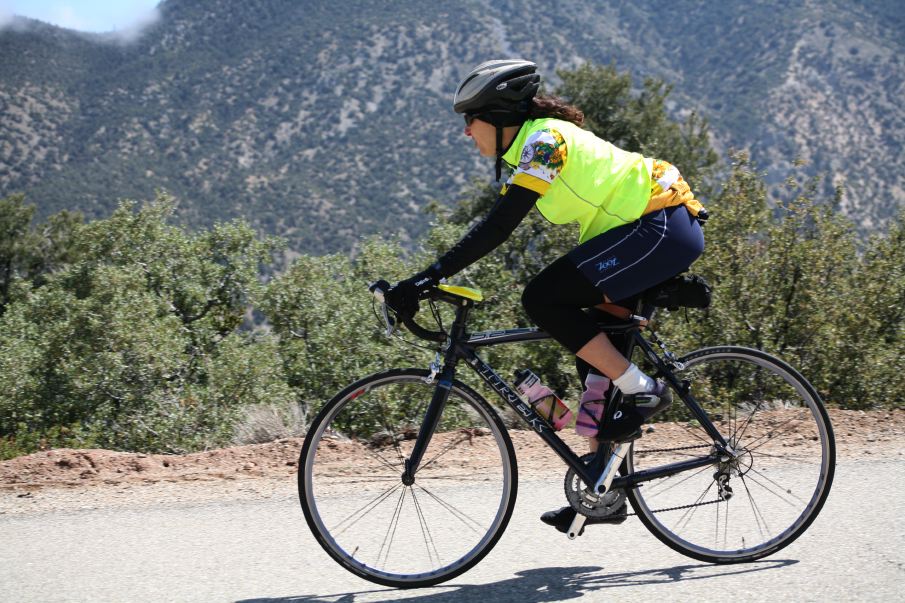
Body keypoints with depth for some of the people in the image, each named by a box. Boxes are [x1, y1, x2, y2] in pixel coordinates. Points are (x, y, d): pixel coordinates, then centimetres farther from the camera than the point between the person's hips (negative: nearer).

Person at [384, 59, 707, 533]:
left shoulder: (543, 140, -15)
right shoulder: (526, 150, 15)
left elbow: (498, 227, -24)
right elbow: (495, 225, 15)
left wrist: (428, 277, -27)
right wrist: (425, 282, 10)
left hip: (661, 228, -10)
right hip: (654, 232, 10)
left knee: (544, 299, -16)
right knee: (595, 356, 8)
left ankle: (643, 391, -9)